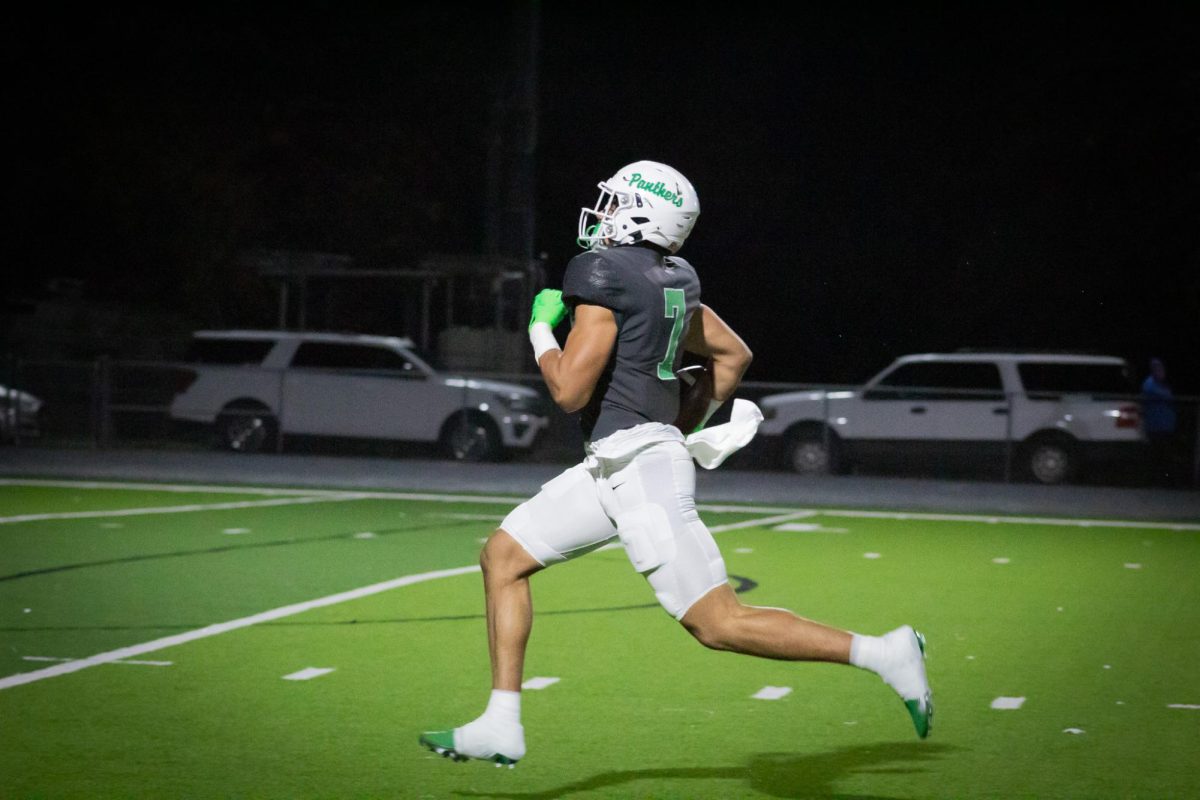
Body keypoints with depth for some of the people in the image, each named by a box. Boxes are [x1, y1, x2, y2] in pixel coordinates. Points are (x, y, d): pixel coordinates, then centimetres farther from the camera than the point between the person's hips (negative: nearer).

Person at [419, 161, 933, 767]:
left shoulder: (604, 274, -14)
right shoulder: (672, 279, 12)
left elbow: (569, 391, -18)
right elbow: (734, 355, 23)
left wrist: (541, 331, -1)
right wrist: (693, 425, 30)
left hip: (639, 468, -10)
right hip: (610, 468, 10)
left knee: (718, 624, -8)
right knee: (503, 557, 11)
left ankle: (883, 654, -4)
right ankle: (500, 728, 11)